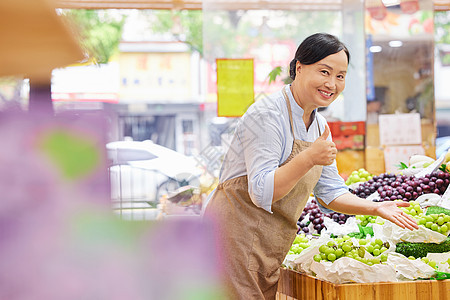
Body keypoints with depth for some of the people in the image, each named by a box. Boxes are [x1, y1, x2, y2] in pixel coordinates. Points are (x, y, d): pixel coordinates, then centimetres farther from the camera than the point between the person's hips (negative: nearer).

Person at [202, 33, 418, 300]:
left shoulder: (319, 126, 11)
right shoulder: (267, 115, -16)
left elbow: (330, 192, 18)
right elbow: (261, 192, -23)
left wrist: (375, 208, 3)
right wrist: (309, 158, -33)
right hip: (236, 236, -8)